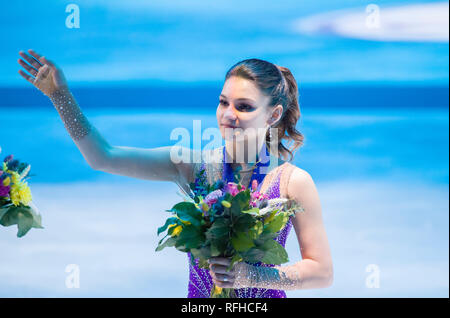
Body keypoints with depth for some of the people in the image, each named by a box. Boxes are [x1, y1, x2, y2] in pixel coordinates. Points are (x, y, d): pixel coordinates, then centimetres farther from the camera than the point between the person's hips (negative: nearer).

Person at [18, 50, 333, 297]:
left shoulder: (293, 182, -12)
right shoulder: (195, 165, -6)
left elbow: (322, 272, -10)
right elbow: (103, 157, -7)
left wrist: (251, 275, -22)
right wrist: (60, 94, -12)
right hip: (199, 296, 3)